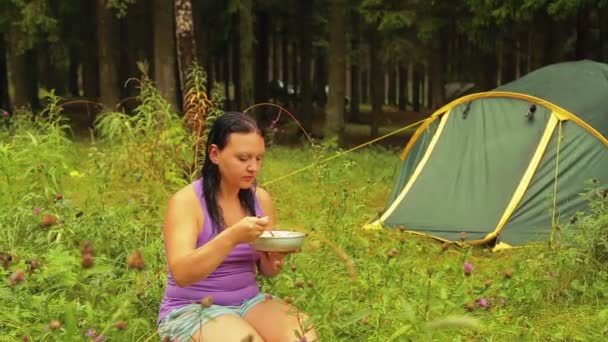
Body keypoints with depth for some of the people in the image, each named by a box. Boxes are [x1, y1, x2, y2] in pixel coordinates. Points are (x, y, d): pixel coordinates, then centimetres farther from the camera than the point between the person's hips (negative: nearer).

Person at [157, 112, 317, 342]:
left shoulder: (261, 198, 2)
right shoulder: (186, 201, -14)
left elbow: (266, 271, 11)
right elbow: (181, 274, -26)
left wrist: (274, 260, -13)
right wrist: (232, 237, -37)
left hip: (248, 302, 5)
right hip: (192, 309, -5)